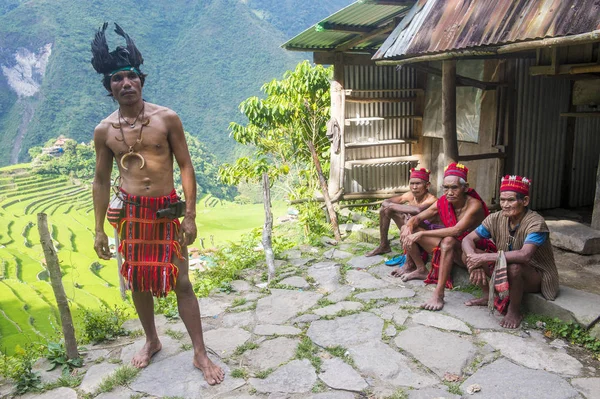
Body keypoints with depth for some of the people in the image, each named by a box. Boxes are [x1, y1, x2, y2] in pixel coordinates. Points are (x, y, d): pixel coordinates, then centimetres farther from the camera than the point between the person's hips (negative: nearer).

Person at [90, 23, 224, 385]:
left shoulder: (167, 118, -5)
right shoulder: (104, 130, 2)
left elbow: (186, 167, -3)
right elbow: (102, 180, 9)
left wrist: (190, 216, -8)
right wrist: (100, 229, 8)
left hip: (167, 209, -2)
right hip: (131, 211, 3)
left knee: (180, 281, -1)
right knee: (138, 281, 13)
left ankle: (201, 354, 11)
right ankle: (152, 341, 36)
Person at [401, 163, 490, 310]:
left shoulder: (474, 205, -22)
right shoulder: (443, 202, -5)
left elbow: (457, 231, -36)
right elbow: (417, 218, 0)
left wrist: (422, 233, -37)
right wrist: (409, 227, -24)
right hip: (450, 248, 7)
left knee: (448, 241, -40)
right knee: (410, 231, -4)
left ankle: (439, 294, -40)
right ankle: (421, 270, 12)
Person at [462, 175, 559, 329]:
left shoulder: (535, 223, -27)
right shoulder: (496, 219, -10)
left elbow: (524, 255, -43)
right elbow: (468, 239, -10)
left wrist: (485, 257, -39)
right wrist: (475, 260, -31)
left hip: (538, 277, -6)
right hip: (505, 269, 6)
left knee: (514, 266, -39)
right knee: (469, 254, -11)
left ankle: (514, 311, -12)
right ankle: (487, 296, 8)